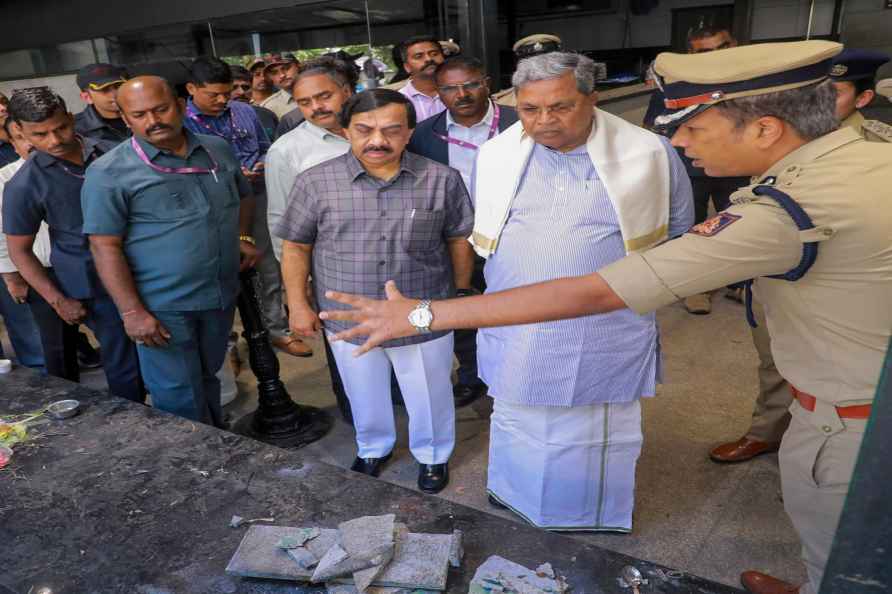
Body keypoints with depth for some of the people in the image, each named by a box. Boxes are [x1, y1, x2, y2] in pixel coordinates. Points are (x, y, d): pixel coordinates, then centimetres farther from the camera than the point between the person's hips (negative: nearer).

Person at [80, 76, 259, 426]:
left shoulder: (218, 150, 4)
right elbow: (105, 246, -13)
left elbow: (243, 198, 21)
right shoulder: (109, 173, -12)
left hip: (222, 295, 5)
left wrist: (242, 237, 3)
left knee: (208, 379, 23)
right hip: (161, 306, -5)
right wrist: (132, 312, -18)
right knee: (180, 398, 4)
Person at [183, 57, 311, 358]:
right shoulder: (180, 122, -10)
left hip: (257, 200, 4)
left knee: (271, 270, 10)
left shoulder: (245, 112, 3)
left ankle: (277, 330, 26)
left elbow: (265, 148, 15)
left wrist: (262, 166, -7)